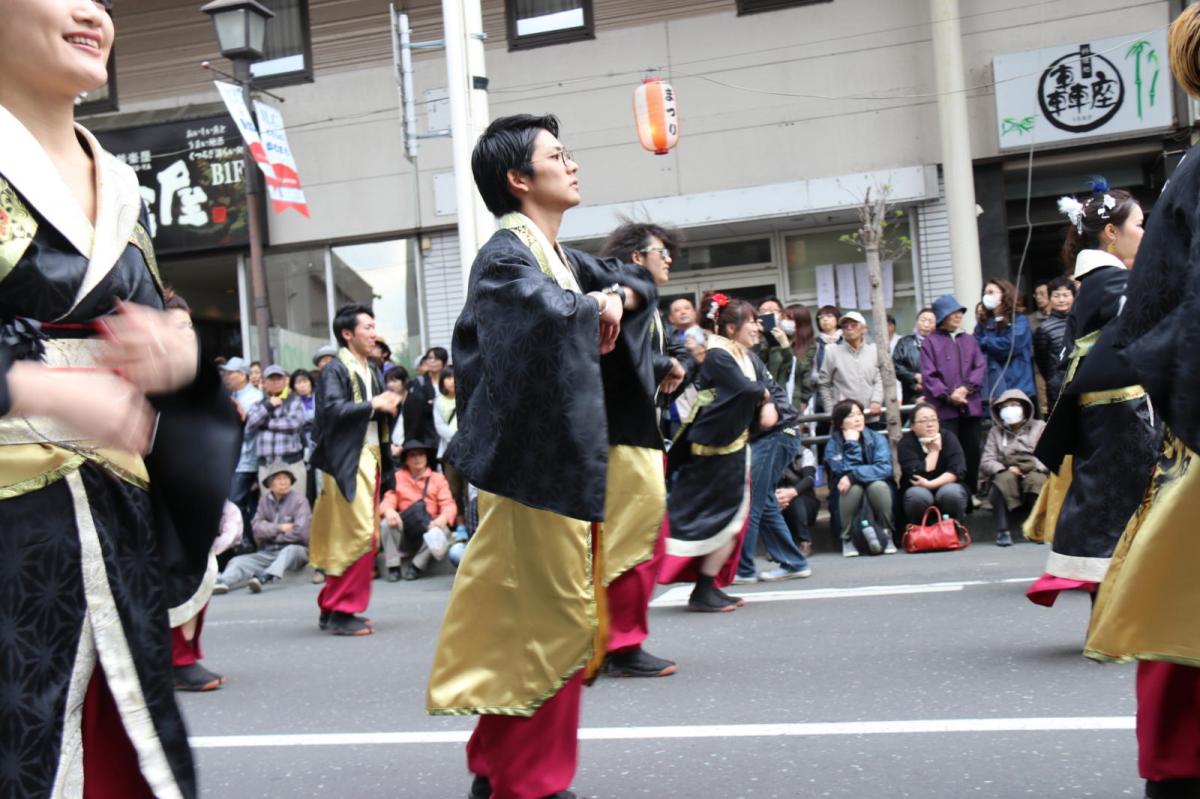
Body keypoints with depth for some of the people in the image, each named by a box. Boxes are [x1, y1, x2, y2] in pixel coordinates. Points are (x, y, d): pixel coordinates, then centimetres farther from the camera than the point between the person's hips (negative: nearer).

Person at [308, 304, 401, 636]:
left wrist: (389, 407, 4)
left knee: (349, 539, 10)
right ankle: (341, 611, -4)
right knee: (361, 536, -12)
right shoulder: (335, 370, -6)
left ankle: (332, 609, 19)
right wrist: (373, 405, -18)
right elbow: (333, 409, -20)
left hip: (371, 459, 8)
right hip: (347, 461, -8)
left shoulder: (373, 372, 18)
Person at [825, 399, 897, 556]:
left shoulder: (877, 438, -4)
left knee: (878, 485, -32)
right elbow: (845, 472, -20)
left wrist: (853, 476, -30)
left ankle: (887, 534, -11)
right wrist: (852, 444, -21)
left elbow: (885, 468, -21)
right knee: (853, 488, -33)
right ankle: (847, 540, -14)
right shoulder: (833, 444, -6)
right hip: (847, 496, 0)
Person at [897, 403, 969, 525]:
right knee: (918, 494, -34)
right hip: (919, 491, -1)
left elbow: (958, 471, -18)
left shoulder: (949, 437, -6)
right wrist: (934, 451, -16)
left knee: (951, 492, -32)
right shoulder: (906, 443, -11)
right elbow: (918, 475, -22)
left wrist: (930, 484, -28)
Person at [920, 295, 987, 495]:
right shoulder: (930, 342, 3)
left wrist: (966, 387, -10)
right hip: (945, 409, -4)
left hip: (971, 406, 4)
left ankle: (971, 494, 19)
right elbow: (929, 375, -4)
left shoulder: (969, 340, 16)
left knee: (972, 452, 8)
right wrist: (948, 395, -15)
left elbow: (980, 367, 6)